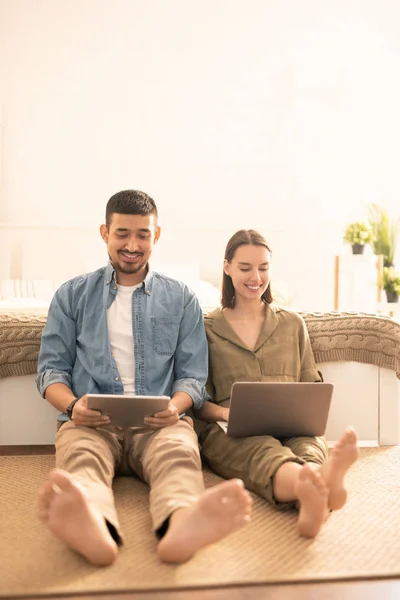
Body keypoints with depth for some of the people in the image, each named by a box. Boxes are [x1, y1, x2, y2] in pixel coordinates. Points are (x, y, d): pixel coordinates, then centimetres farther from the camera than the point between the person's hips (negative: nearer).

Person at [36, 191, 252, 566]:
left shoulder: (182, 300, 18)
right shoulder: (72, 295, 18)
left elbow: (193, 375, 13)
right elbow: (51, 367, 14)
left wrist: (175, 406, -10)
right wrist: (72, 405, -9)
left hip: (159, 423, 0)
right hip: (91, 422, 0)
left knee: (179, 452, -37)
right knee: (80, 455, -37)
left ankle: (180, 527, -68)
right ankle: (95, 530, -68)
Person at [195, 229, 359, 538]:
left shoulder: (293, 324, 23)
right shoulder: (207, 328, 15)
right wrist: (224, 412, -12)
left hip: (292, 428, 2)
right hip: (229, 433, -2)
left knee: (309, 445, -37)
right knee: (264, 449, -40)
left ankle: (313, 500, -73)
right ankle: (314, 488, -74)